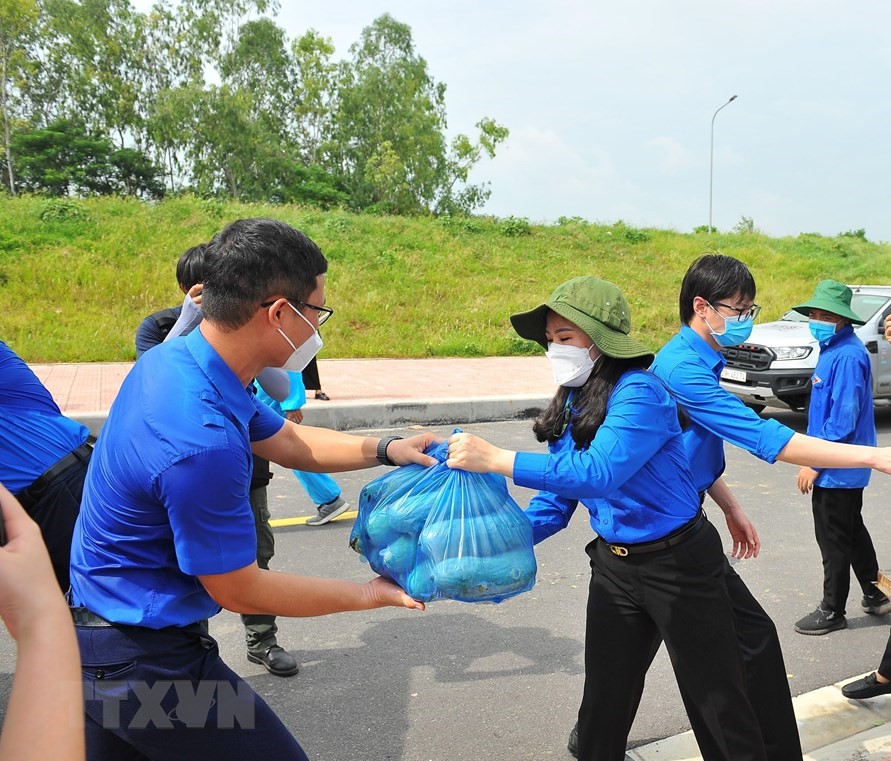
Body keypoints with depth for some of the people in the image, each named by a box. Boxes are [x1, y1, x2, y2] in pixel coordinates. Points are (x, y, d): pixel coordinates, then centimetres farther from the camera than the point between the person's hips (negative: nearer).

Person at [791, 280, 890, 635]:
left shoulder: (847, 356, -22)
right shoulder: (834, 349, 8)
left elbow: (843, 419, -25)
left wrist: (814, 463, -20)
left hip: (837, 469, -10)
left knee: (834, 540, 3)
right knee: (852, 531, 22)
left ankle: (832, 611, 17)